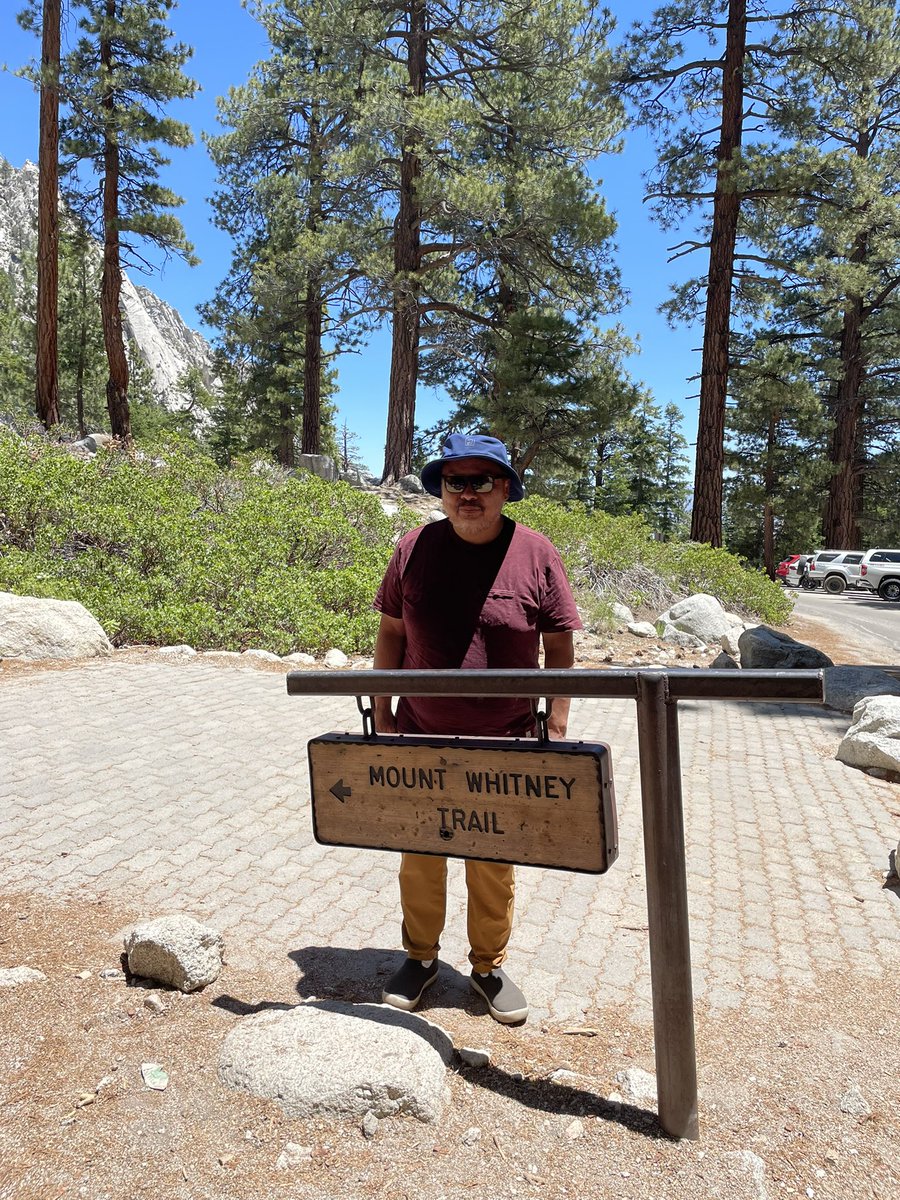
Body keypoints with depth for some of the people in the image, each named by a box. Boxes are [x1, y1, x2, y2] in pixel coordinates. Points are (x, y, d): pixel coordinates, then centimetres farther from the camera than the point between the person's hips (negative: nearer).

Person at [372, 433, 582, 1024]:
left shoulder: (536, 555, -7)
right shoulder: (415, 549, -2)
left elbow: (559, 648, -2)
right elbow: (391, 633, 6)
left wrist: (557, 732, -4)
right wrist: (382, 714, 4)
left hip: (504, 747, -1)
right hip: (421, 738, 2)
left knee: (494, 864, 13)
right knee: (419, 858, 14)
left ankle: (490, 965, 35)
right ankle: (420, 956, 37)